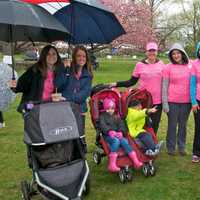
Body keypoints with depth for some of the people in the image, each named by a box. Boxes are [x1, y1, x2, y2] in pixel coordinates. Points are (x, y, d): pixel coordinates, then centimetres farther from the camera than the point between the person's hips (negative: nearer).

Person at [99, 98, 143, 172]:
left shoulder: (116, 116, 23)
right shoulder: (102, 116, 10)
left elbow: (122, 125, 10)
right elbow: (103, 125, -9)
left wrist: (121, 132, -13)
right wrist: (109, 131, -29)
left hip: (118, 135, 4)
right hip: (107, 136, -4)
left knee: (124, 141, -25)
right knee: (116, 141, -34)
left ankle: (136, 161, -28)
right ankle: (112, 164, -41)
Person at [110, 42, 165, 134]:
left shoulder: (161, 64, 4)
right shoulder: (140, 65, -2)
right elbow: (132, 82, 3)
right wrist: (117, 84, -7)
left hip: (158, 100, 2)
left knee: (155, 125, 8)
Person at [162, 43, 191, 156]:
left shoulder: (189, 67, 4)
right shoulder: (169, 68, -3)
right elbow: (164, 86, -3)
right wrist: (165, 103, -7)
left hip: (186, 101, 2)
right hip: (172, 101, -2)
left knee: (183, 125, 11)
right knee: (172, 125, 6)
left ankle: (182, 147, 24)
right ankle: (171, 147, 18)